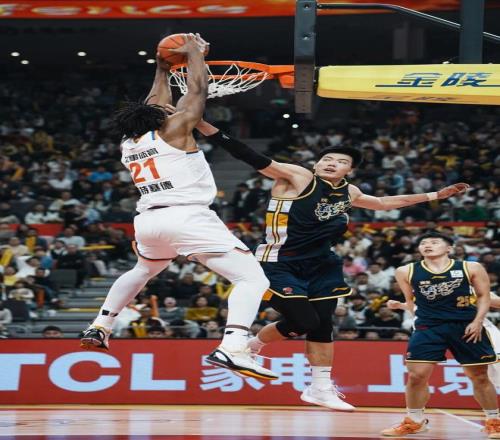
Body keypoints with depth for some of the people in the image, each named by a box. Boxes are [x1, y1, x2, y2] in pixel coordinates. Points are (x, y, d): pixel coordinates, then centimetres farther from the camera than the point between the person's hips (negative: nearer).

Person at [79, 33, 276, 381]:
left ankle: (99, 329, 36)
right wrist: (195, 53, 21)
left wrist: (163, 68, 42)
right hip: (188, 217, -7)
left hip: (148, 220, 7)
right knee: (253, 278, -10)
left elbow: (157, 105, 34)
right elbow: (198, 88, 8)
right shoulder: (173, 131, 3)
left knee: (142, 271, 39)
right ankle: (233, 348, -32)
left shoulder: (128, 145, 19)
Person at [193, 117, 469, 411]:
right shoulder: (297, 177, -11)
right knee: (304, 322, -12)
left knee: (322, 325, 5)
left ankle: (321, 389, 18)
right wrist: (203, 126, -32)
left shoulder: (348, 192, 9)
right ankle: (252, 344, 16)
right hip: (280, 265, -7)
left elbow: (383, 203, 29)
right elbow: (250, 157, -21)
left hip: (320, 267, 7)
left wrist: (433, 196, 31)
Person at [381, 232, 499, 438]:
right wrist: (400, 306, 0)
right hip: (428, 328, 1)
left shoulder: (470, 268, 1)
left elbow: (483, 296, 5)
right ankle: (414, 421, 13)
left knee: (479, 376, 5)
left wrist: (478, 321, -6)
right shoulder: (407, 272, 3)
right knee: (416, 375, -7)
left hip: (466, 326, -1)